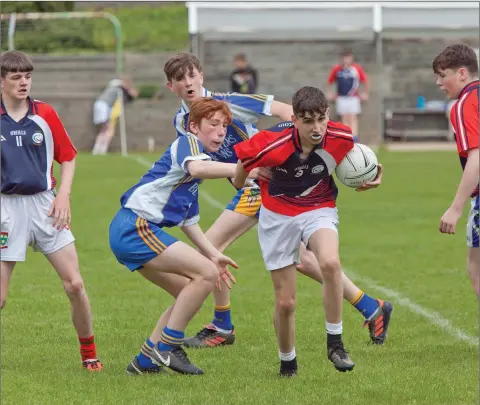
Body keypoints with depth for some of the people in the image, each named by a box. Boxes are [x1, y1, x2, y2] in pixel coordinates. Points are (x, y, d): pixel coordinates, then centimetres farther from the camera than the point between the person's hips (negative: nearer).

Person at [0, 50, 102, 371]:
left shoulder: (45, 114, 2)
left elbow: (68, 156, 10)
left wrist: (64, 195, -2)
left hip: (45, 204, 1)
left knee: (74, 284, -4)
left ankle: (89, 353, 11)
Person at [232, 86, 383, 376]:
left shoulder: (341, 137, -18)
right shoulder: (274, 144, -27)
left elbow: (354, 156, 7)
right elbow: (243, 159, -7)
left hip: (319, 210, 1)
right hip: (278, 216, -1)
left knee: (330, 263, -34)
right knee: (285, 302, 2)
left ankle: (335, 343, -18)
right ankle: (287, 363, 30)